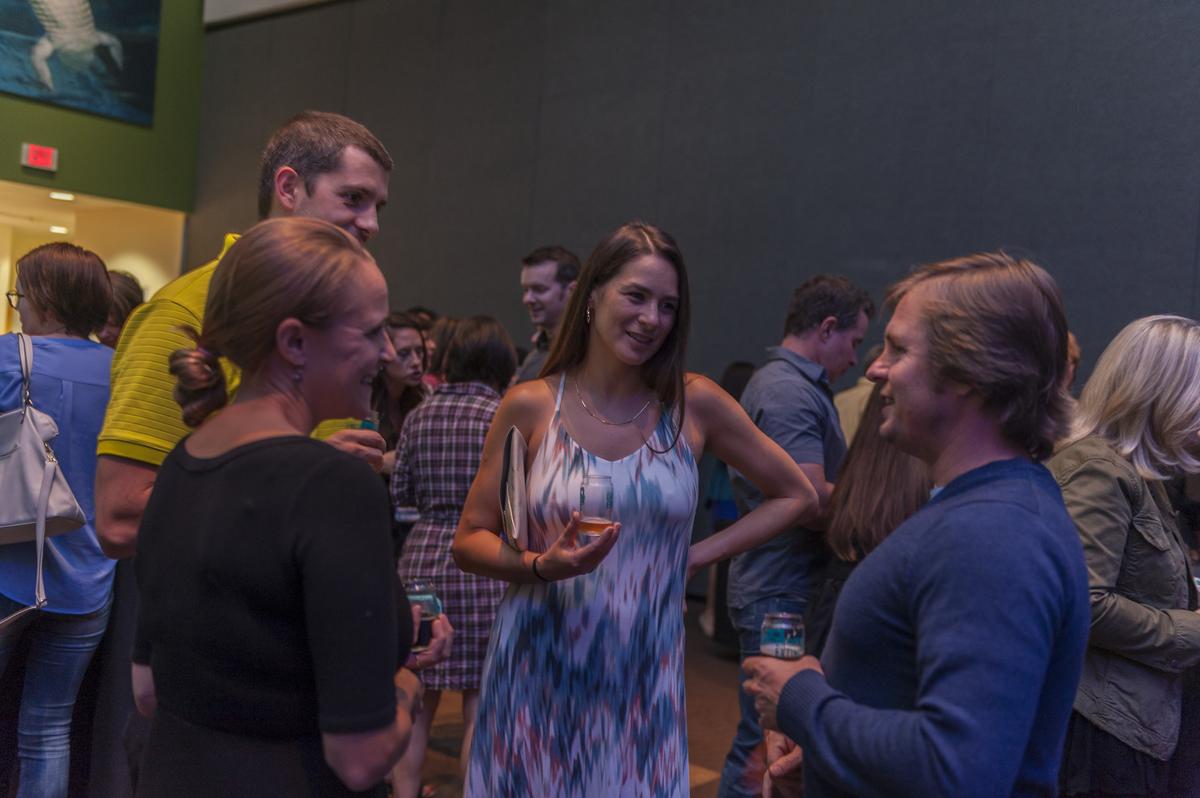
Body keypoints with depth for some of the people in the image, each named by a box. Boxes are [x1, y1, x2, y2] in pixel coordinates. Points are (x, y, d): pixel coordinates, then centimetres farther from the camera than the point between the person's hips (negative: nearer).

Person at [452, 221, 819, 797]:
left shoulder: (695, 403, -3)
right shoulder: (529, 407, -5)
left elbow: (797, 497, 7)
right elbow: (469, 542, 0)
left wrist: (698, 555, -1)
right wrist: (544, 565, -19)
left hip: (644, 678, 1)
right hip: (538, 676, 0)